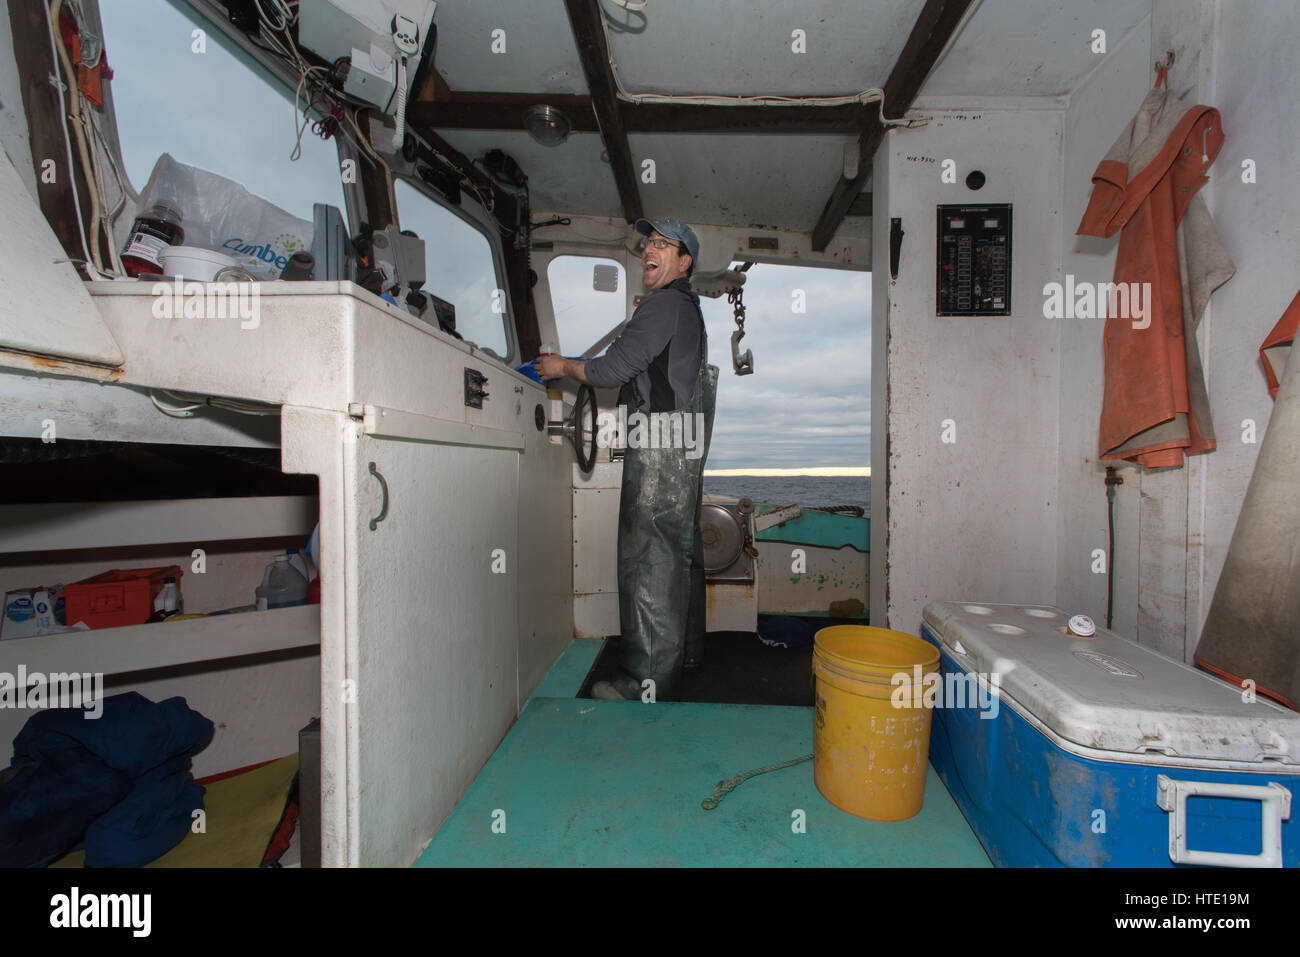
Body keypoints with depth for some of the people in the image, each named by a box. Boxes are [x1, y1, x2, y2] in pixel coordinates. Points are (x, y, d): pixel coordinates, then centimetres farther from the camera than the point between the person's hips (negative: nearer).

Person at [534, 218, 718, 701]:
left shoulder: (664, 304, -8)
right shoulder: (687, 306, 24)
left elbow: (613, 368, -14)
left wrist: (564, 367, 2)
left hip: (659, 446, -11)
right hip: (682, 446, 11)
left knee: (647, 558, -8)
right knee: (680, 549, 16)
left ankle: (647, 680, -1)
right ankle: (683, 650, 30)